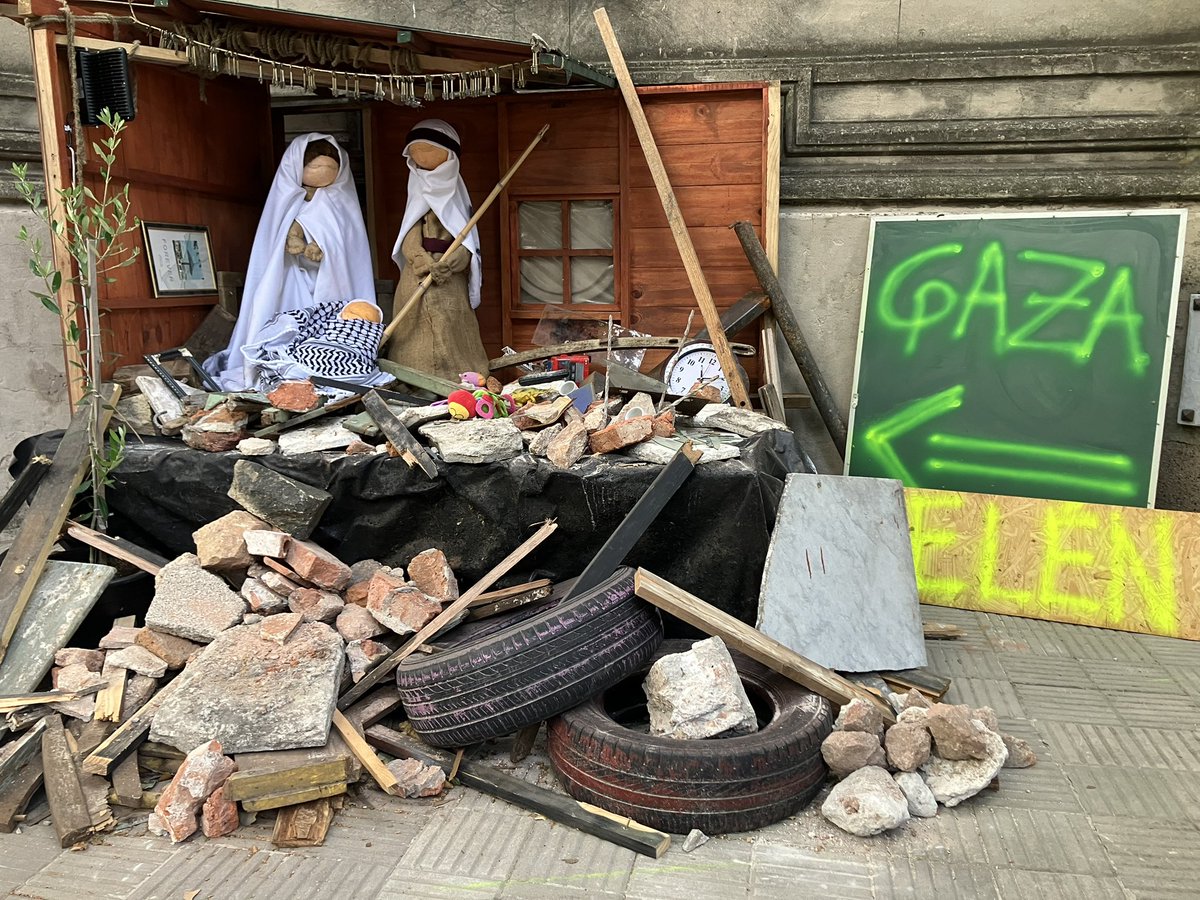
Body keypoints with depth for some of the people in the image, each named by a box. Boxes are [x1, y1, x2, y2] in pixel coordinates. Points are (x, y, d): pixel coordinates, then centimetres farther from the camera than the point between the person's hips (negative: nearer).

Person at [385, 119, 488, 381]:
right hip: (417, 281, 1)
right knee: (417, 345, -4)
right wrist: (428, 264, -22)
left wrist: (446, 265, -19)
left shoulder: (457, 199, 10)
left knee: (451, 344, -6)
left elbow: (466, 246, 2)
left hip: (450, 284, 0)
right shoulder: (416, 199, 11)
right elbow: (409, 242, -1)